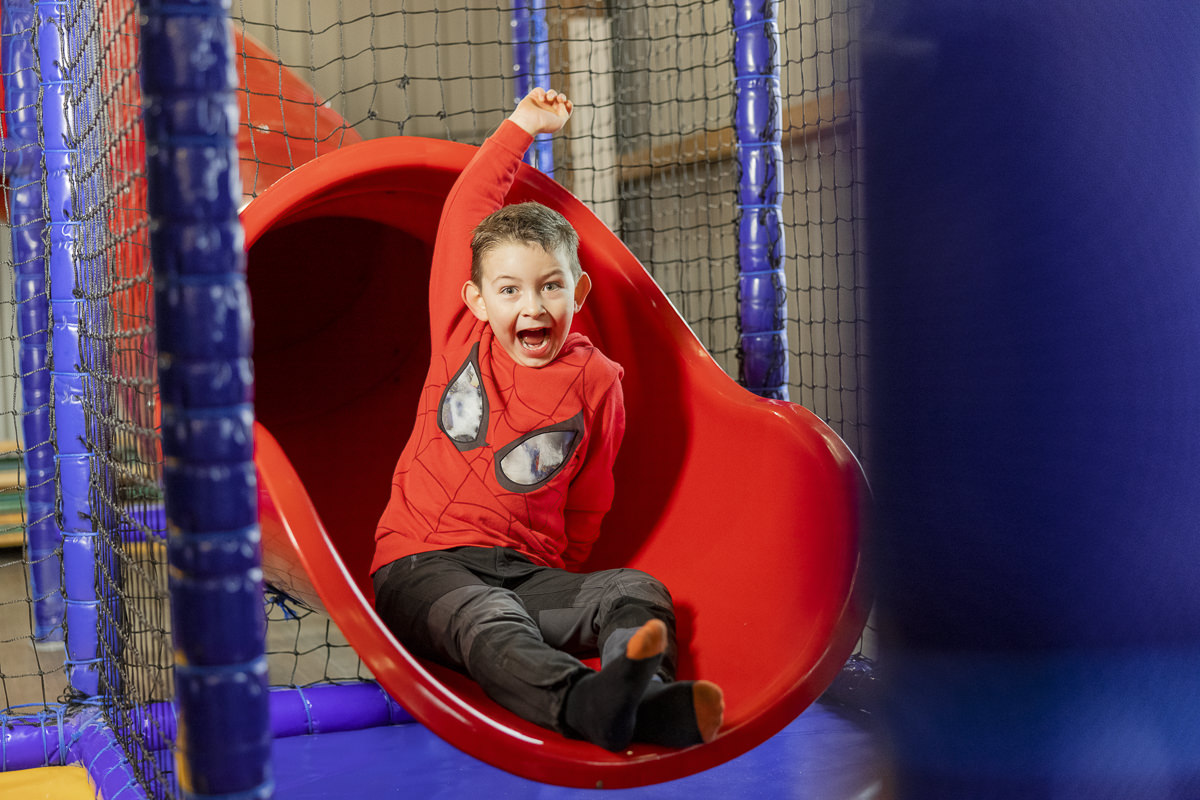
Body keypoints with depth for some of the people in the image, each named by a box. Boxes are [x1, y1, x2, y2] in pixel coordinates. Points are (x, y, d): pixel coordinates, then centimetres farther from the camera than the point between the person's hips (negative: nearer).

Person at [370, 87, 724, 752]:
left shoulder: (595, 382, 7)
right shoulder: (461, 339, 9)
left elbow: (586, 507, 18)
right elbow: (463, 212, 16)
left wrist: (561, 582, 7)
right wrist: (521, 127, 23)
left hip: (529, 572, 2)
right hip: (421, 569, -2)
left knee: (639, 591, -23)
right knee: (486, 621, -35)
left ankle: (643, 694, -55)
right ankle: (587, 703, -63)